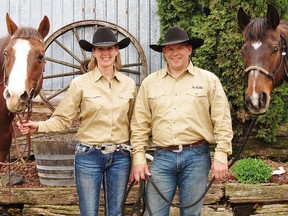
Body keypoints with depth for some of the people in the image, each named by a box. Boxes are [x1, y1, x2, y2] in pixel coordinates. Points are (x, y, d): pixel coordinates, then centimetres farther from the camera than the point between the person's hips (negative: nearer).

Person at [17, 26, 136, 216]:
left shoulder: (129, 84, 4)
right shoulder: (80, 83, -5)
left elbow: (133, 123, 11)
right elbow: (62, 119, -5)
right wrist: (38, 126, -21)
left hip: (120, 157, 3)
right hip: (89, 156, -2)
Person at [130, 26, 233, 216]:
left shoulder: (209, 80, 2)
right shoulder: (149, 83, 7)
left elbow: (222, 122, -1)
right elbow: (139, 125, 7)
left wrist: (221, 157, -7)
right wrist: (139, 158, 1)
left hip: (197, 157, -1)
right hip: (162, 157, 1)